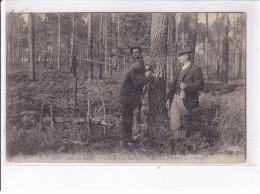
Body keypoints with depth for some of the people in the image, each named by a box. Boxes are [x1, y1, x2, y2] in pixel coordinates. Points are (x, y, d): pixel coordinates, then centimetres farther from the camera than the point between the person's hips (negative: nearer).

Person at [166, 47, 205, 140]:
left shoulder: (195, 69, -7)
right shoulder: (179, 68, 17)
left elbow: (200, 85, -14)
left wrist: (187, 86, -28)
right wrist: (168, 98, 18)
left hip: (185, 101, -7)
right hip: (175, 99, 7)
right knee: (174, 126, 7)